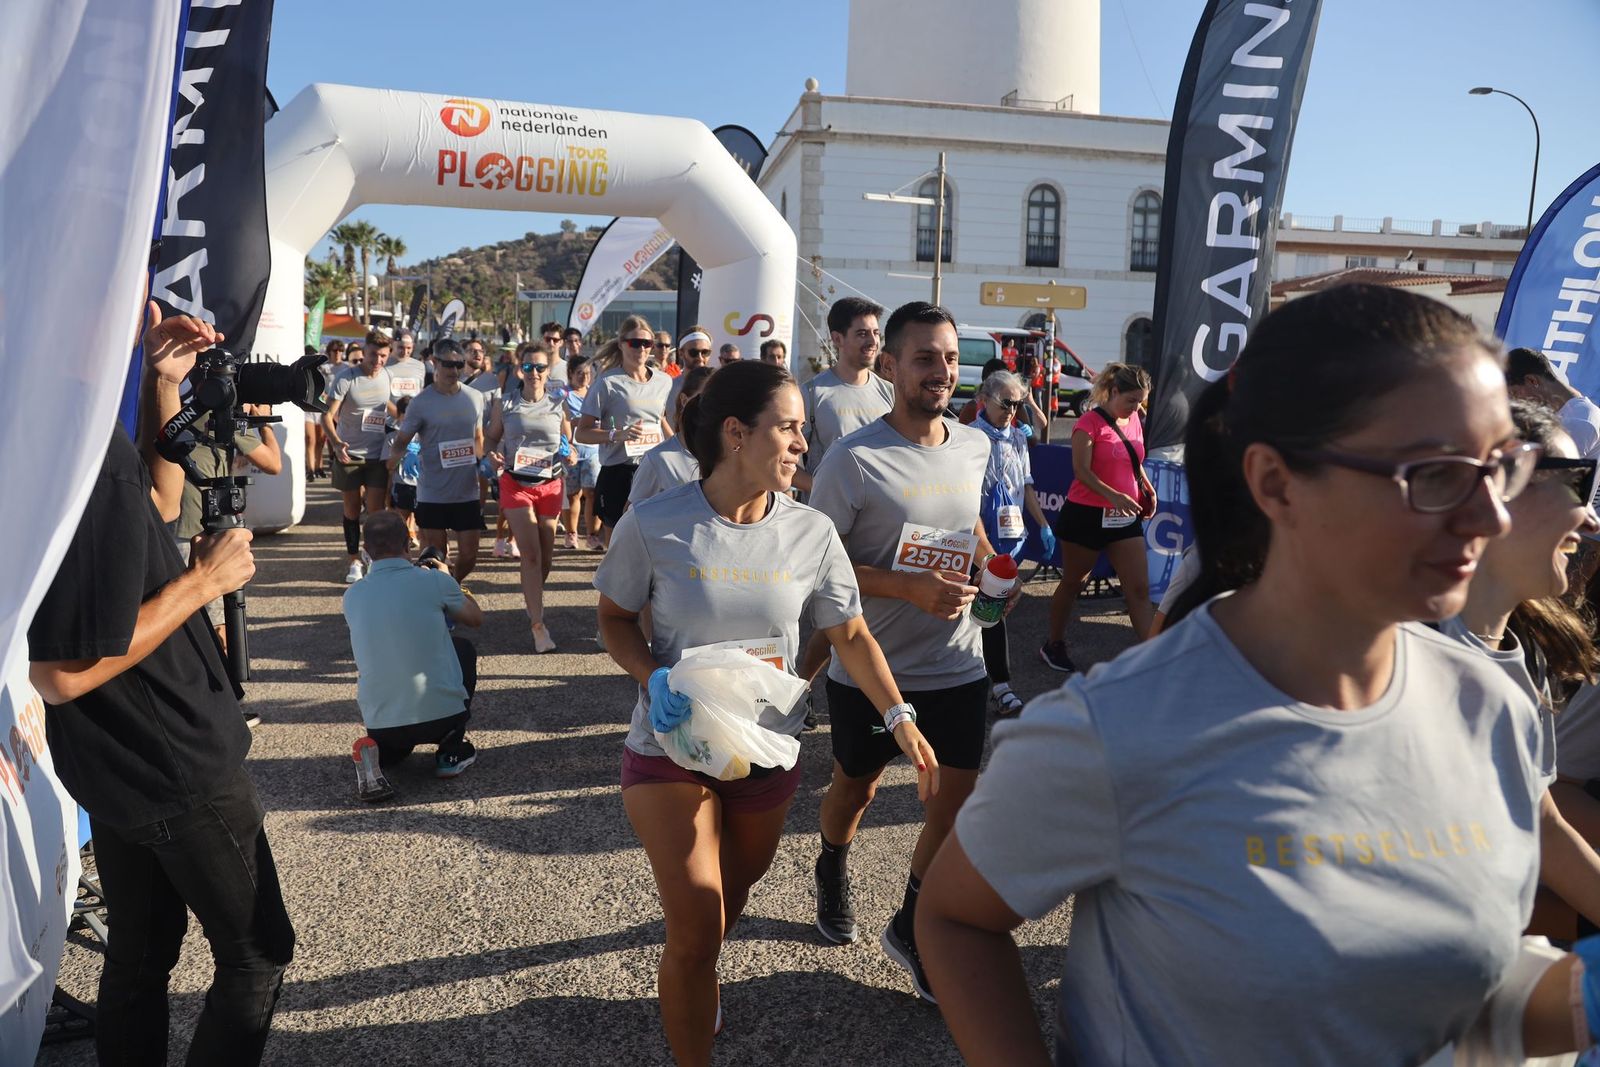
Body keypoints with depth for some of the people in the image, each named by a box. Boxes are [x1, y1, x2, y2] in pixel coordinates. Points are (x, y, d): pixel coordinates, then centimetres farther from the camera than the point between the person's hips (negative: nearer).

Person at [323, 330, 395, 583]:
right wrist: (336, 443, -30)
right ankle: (354, 560, 21)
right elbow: (327, 415, -16)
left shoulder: (386, 376, 3)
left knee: (376, 510, -4)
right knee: (352, 508, 9)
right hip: (349, 454, -3)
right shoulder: (346, 378, -12)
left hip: (377, 455, 3)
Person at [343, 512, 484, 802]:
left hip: (379, 723, 4)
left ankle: (378, 753, 3)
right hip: (442, 714, -3)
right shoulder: (434, 581, -8)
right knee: (463, 648, 25)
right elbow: (476, 617, 12)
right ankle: (452, 750, 19)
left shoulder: (352, 596, 4)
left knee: (397, 739, 40)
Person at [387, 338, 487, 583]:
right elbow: (401, 442, -4)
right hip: (432, 495, -3)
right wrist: (394, 458, -24)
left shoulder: (475, 398, 6)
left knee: (468, 556, 5)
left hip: (468, 492, 3)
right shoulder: (422, 402, -5)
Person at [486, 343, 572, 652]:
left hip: (550, 485, 2)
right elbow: (491, 439, 11)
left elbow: (570, 447, 13)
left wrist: (568, 454, -10)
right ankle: (538, 624, -12)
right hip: (516, 484, -2)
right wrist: (493, 456, -11)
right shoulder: (505, 405, 2)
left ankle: (534, 604, 35)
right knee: (531, 554, -12)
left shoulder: (559, 406, 5)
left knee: (546, 556, 9)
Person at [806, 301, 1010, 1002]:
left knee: (958, 797, 5)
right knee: (856, 787, 18)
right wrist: (911, 588, -25)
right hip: (871, 667, -4)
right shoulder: (854, 459, -17)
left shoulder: (974, 447, 1)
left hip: (956, 663, 4)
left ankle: (911, 925, 28)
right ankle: (833, 870, 51)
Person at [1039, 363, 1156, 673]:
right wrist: (1114, 496, -31)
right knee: (1072, 582, 10)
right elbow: (1082, 471, -19)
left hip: (1125, 517, 6)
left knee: (1139, 588, 0)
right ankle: (1053, 645, 27)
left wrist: (1148, 489, 4)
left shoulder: (1135, 422, 10)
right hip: (1087, 516, -6)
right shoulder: (1090, 423, -11)